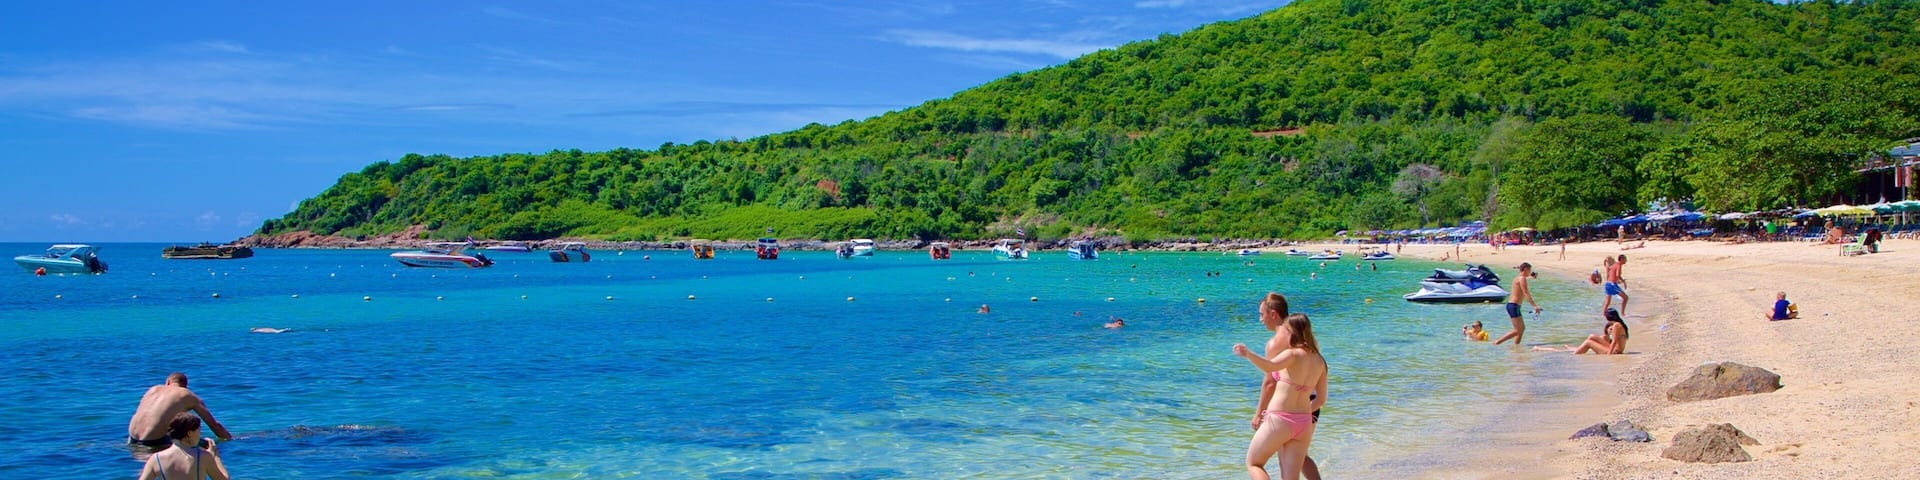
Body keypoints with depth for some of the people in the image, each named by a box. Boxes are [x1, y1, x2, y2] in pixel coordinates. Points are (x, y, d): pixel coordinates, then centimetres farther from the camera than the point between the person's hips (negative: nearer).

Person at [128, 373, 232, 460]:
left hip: (132, 440, 6)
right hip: (154, 443, -6)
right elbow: (214, 425, 16)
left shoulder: (154, 389, 23)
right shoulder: (188, 396, 12)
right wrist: (231, 440, 28)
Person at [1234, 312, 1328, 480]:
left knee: (1253, 464, 13)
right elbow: (1321, 399, 14)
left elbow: (1270, 366, -33)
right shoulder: (1319, 361, 10)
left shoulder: (1293, 354, -10)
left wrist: (1247, 354, -47)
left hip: (1280, 421, -6)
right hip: (1304, 423, 6)